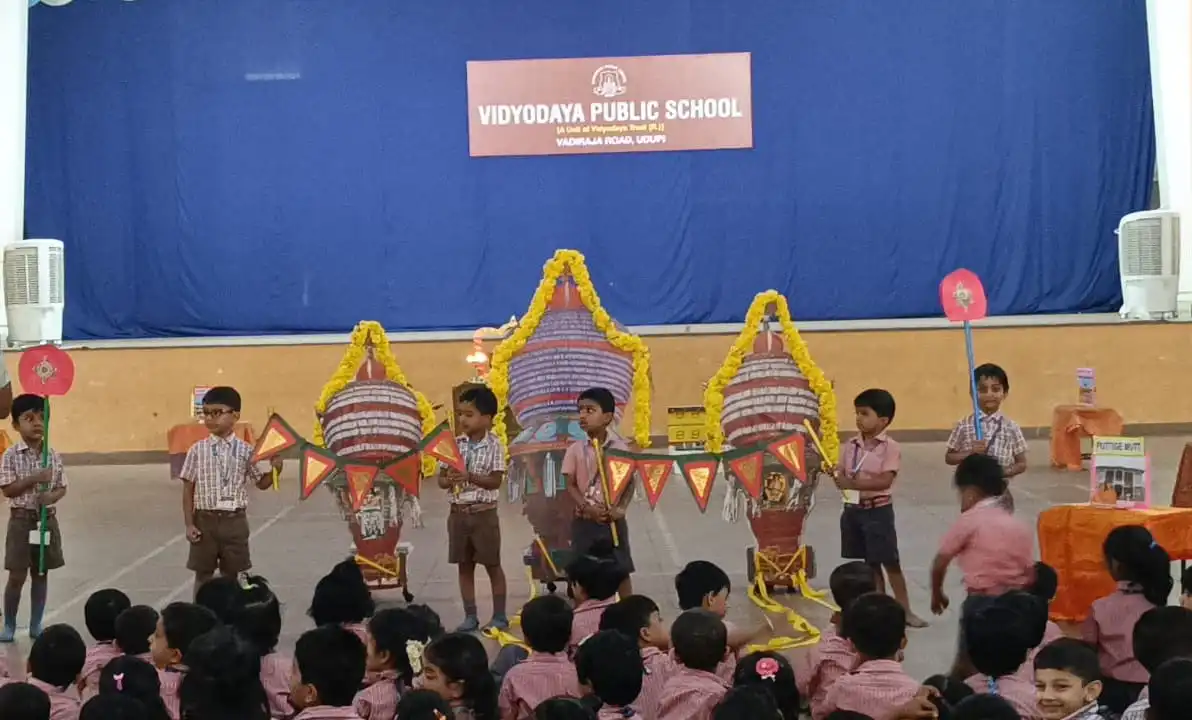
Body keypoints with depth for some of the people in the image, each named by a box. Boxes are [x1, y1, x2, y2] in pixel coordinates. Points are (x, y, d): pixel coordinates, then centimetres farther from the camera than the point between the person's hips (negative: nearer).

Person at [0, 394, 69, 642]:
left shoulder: (53, 456, 1)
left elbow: (62, 488, 6)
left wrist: (52, 496, -16)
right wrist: (35, 479, -23)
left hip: (47, 521, 3)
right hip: (21, 521, -3)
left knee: (41, 574, 10)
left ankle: (36, 625, 20)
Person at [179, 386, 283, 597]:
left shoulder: (245, 450, -2)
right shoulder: (197, 450, -3)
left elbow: (262, 483, 7)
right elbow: (188, 489, 0)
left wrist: (275, 469, -13)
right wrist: (189, 524, -5)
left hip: (234, 521, 1)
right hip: (205, 520, -1)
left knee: (231, 575, 11)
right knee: (203, 574, 7)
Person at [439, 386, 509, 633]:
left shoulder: (494, 446, -7)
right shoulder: (455, 445, 4)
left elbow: (496, 481, -13)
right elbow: (441, 478, 6)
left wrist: (470, 477, -26)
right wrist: (449, 480, -17)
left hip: (484, 513, -4)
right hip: (458, 513, 4)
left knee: (492, 565, 4)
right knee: (464, 566, 9)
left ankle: (499, 616, 12)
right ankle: (470, 616, 17)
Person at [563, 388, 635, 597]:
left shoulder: (620, 448, -3)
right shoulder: (575, 450, -1)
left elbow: (629, 483, -2)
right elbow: (571, 485, -2)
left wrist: (621, 508, -18)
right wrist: (587, 508, -18)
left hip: (613, 520, -1)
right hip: (584, 521, 1)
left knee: (621, 570, 5)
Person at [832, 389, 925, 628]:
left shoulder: (890, 447, -11)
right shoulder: (850, 445, 5)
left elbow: (884, 481, -21)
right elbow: (842, 476, 5)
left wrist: (852, 482, -25)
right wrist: (836, 475, -18)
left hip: (878, 510, -5)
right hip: (852, 509, 5)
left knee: (890, 562, 0)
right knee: (870, 563, 13)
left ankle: (905, 610, 9)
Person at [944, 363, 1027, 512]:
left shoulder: (1011, 428, -4)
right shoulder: (964, 426, -4)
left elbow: (1022, 464, 1)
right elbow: (949, 458, 3)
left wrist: (1002, 472, -18)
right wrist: (970, 453, -16)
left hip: (1000, 496, 0)